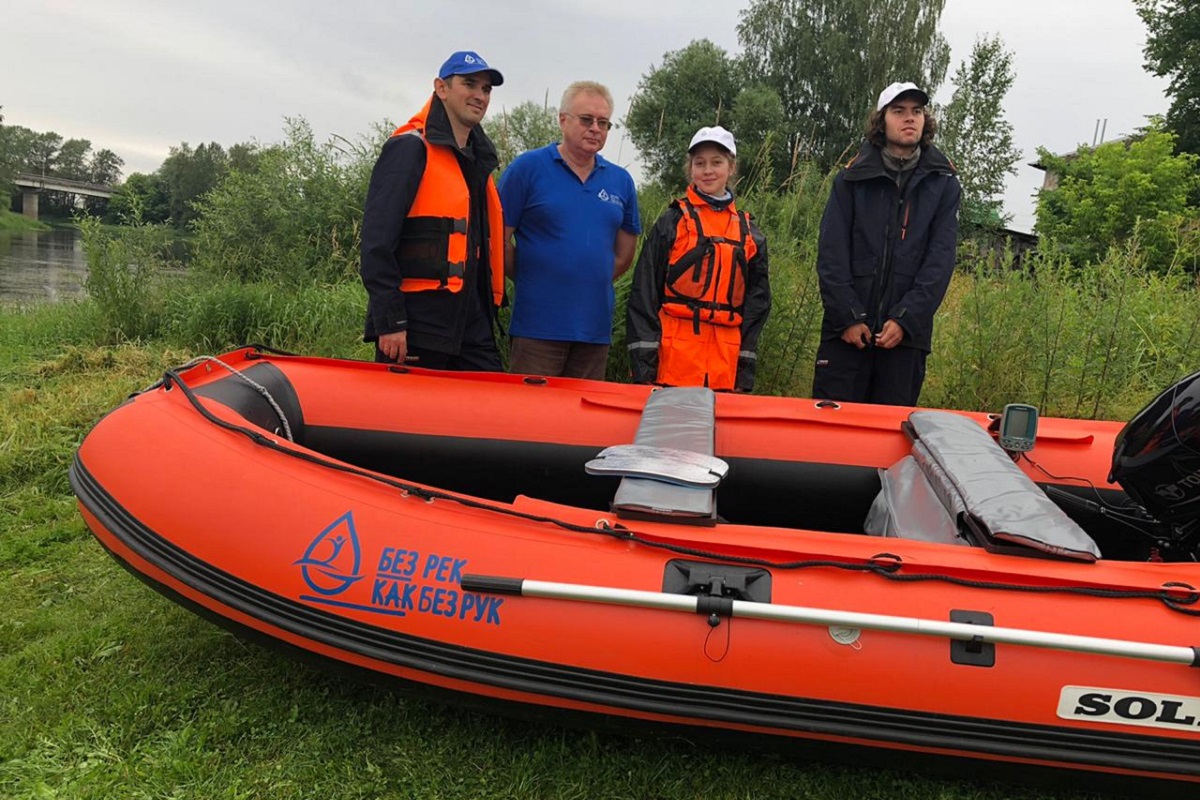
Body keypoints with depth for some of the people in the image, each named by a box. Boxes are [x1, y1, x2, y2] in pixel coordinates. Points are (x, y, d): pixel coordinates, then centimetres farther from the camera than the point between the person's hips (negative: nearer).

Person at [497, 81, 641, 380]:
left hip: (596, 329, 5)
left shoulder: (621, 181, 11)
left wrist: (592, 283, 12)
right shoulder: (527, 167, -1)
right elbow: (499, 240, -3)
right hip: (537, 326, -4)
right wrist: (529, 281, 2)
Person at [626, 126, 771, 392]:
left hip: (725, 366, 3)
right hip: (671, 362, -3)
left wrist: (745, 373, 6)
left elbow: (757, 303, 13)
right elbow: (644, 293, -1)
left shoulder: (750, 234, 12)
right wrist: (643, 365, -9)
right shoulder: (671, 222, 3)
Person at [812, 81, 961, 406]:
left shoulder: (943, 184, 8)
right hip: (847, 330, -1)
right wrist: (848, 317, -10)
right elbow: (831, 253, -1)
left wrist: (905, 320, -10)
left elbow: (940, 260, 1)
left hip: (906, 332, 1)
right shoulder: (852, 178, 6)